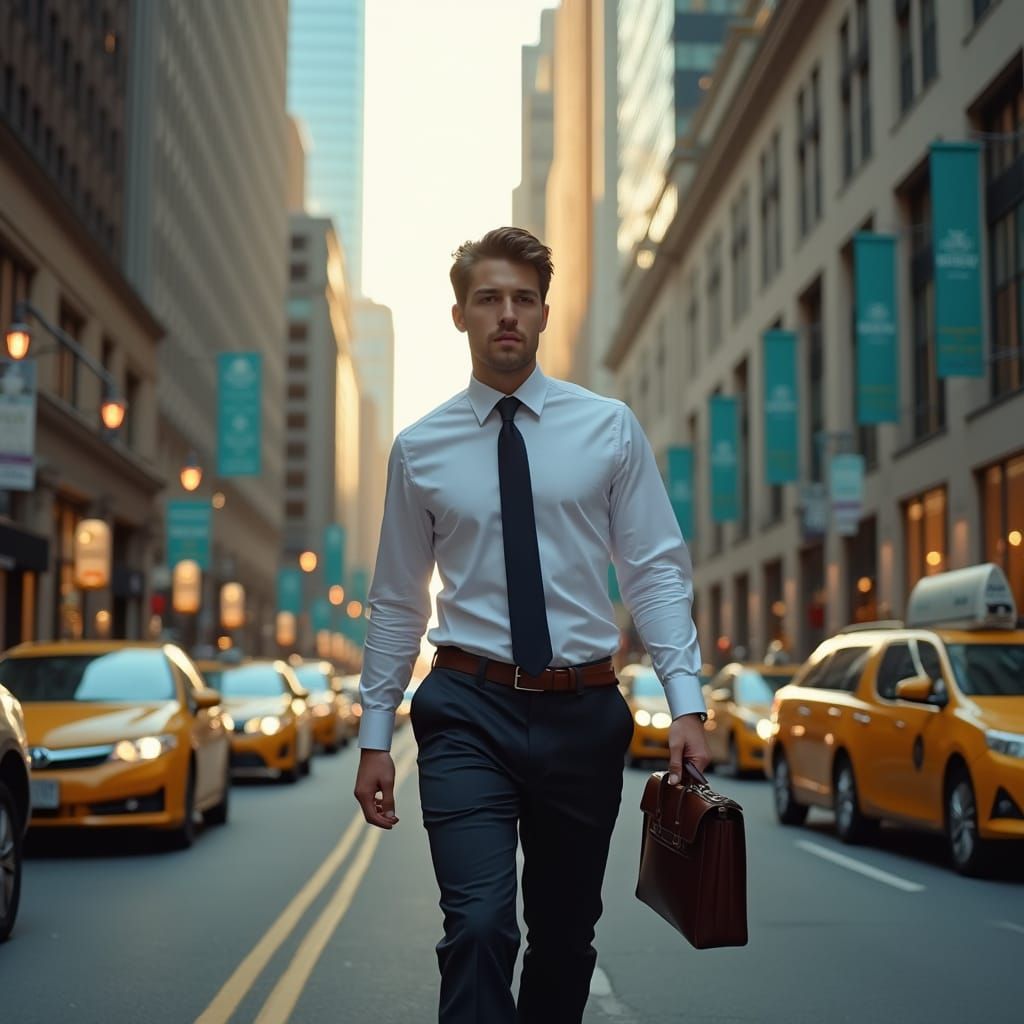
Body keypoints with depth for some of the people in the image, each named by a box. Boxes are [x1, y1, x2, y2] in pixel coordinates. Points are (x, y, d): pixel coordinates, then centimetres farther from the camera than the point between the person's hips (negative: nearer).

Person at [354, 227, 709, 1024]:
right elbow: (397, 602, 9)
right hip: (469, 713, -1)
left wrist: (686, 702, -11)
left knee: (566, 938, 13)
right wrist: (375, 737, 8)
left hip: (584, 713, 1)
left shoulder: (609, 428, 2)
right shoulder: (420, 449, 4)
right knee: (481, 928, -15)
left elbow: (658, 570, -1)